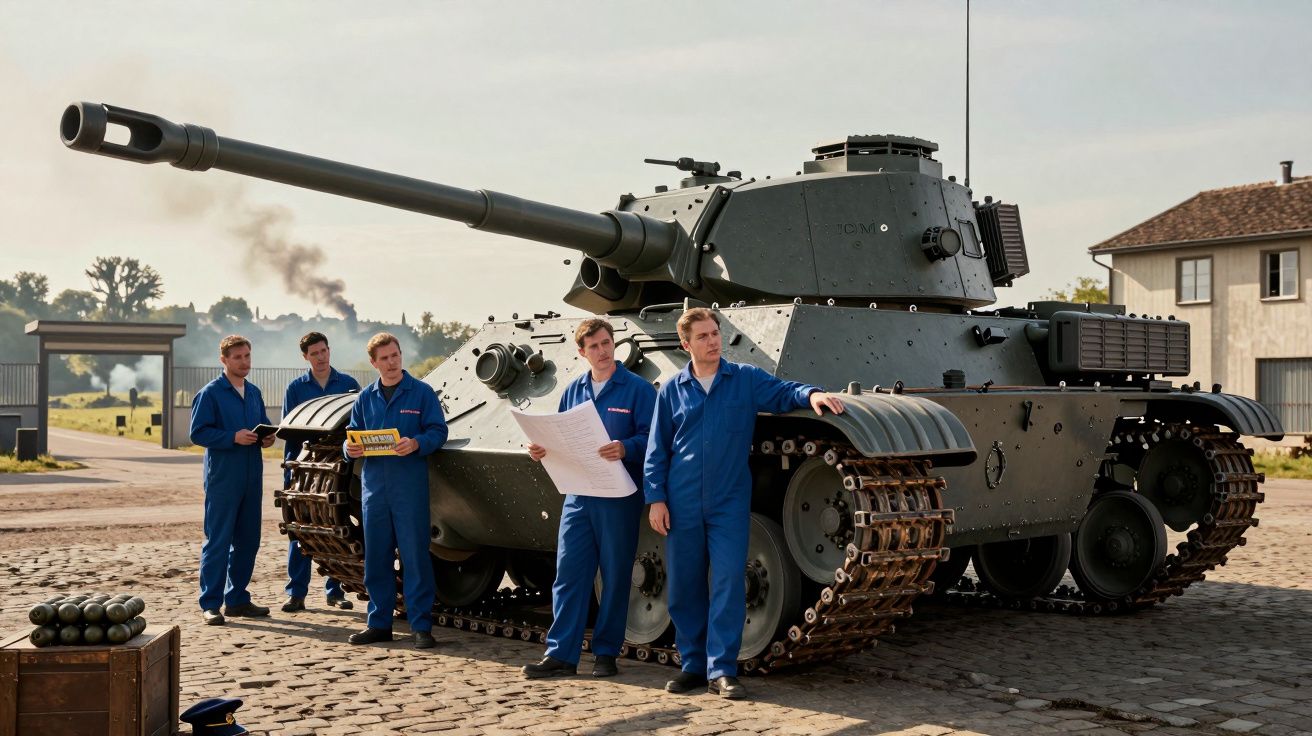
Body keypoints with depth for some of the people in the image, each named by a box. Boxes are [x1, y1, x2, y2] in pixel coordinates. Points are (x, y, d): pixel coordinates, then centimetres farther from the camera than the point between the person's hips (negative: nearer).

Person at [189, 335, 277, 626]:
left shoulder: (254, 393, 15)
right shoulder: (210, 393, -6)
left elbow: (264, 425, 24)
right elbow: (198, 433, -11)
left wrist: (267, 438, 1)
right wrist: (234, 437, -22)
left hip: (252, 478, 7)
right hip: (222, 478, -7)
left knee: (248, 541, 10)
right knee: (217, 542, -5)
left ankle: (237, 599, 20)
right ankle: (210, 604, -1)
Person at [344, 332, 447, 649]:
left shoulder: (421, 392, 1)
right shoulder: (365, 397, 13)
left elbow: (438, 431, -3)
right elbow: (353, 434, 16)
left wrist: (416, 444, -23)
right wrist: (350, 448, -7)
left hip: (410, 483, -4)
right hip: (374, 483, 4)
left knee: (414, 555, -4)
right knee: (376, 557, 8)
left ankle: (421, 625, 2)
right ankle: (379, 623, 18)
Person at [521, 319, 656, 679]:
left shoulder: (638, 389, -2)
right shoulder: (573, 390, 13)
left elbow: (651, 439, -9)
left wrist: (625, 449, -27)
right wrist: (544, 449, -2)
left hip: (619, 497, -4)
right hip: (578, 494, 4)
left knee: (615, 576, 4)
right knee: (568, 572, 1)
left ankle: (605, 653, 14)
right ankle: (560, 654, 6)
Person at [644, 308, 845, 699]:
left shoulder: (746, 379, 5)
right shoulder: (672, 390, 8)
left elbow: (782, 391, -5)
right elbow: (656, 450, 8)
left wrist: (811, 394, -27)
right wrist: (656, 498, 1)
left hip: (729, 503, -1)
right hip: (682, 505, 2)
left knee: (728, 582, -8)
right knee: (684, 587, 6)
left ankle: (722, 670, -2)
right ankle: (693, 664, 19)